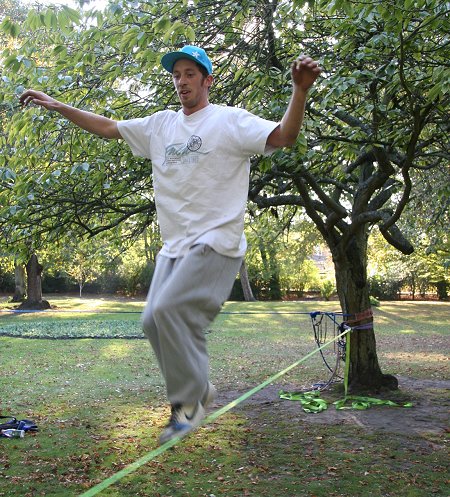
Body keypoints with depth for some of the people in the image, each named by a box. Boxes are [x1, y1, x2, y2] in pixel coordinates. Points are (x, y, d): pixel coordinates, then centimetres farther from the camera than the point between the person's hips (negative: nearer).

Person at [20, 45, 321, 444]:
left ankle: (190, 399, -4)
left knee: (170, 309, -22)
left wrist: (300, 91, -32)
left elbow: (284, 137, -15)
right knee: (154, 320, 3)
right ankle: (199, 389, 20)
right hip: (174, 245, 7)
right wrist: (57, 105, 18)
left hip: (217, 243, -7)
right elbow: (108, 128, 22)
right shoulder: (160, 125, 16)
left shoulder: (232, 120, -2)